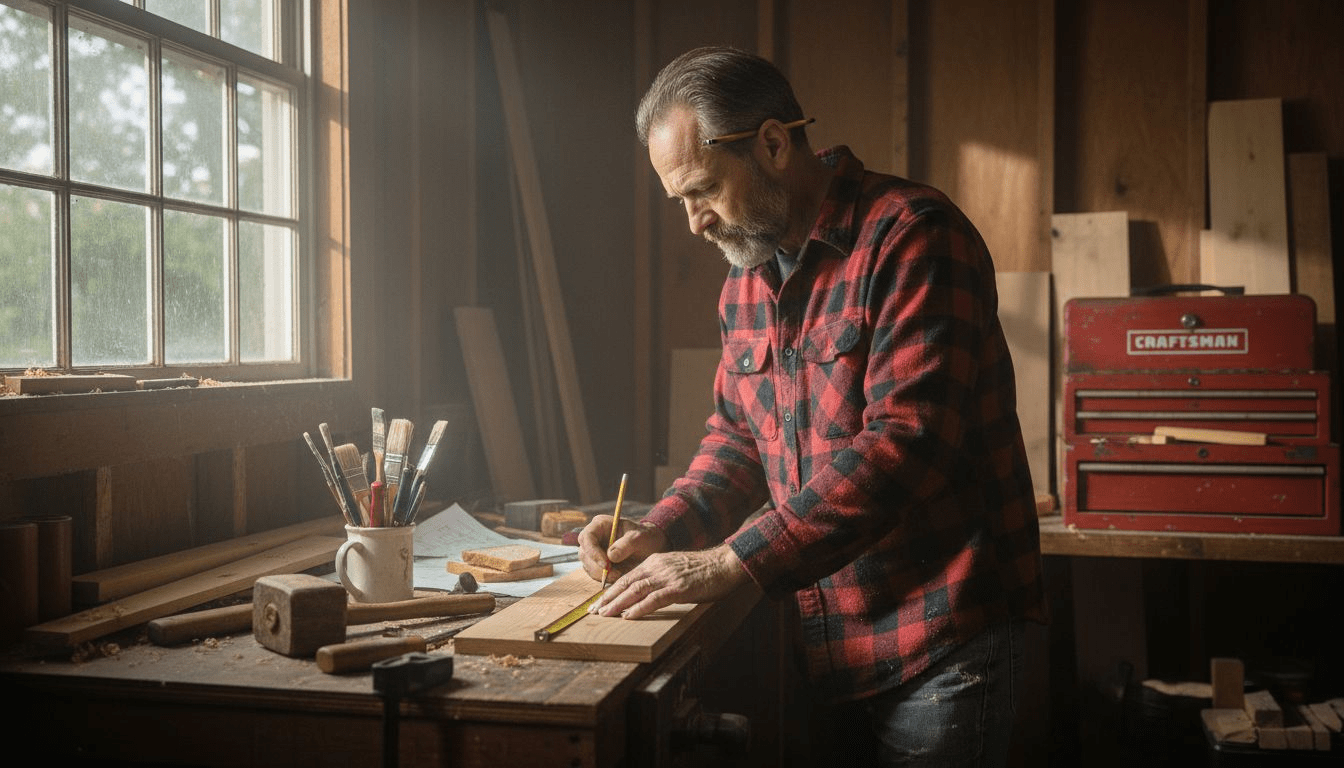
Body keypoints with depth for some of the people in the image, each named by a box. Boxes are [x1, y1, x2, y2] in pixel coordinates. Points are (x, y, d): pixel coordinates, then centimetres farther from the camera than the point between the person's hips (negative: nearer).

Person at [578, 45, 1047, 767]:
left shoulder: (910, 238, -17)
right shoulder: (747, 279, 8)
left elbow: (905, 443, -26)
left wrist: (729, 563, -26)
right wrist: (662, 531, -2)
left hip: (938, 649, -7)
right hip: (824, 646, 7)